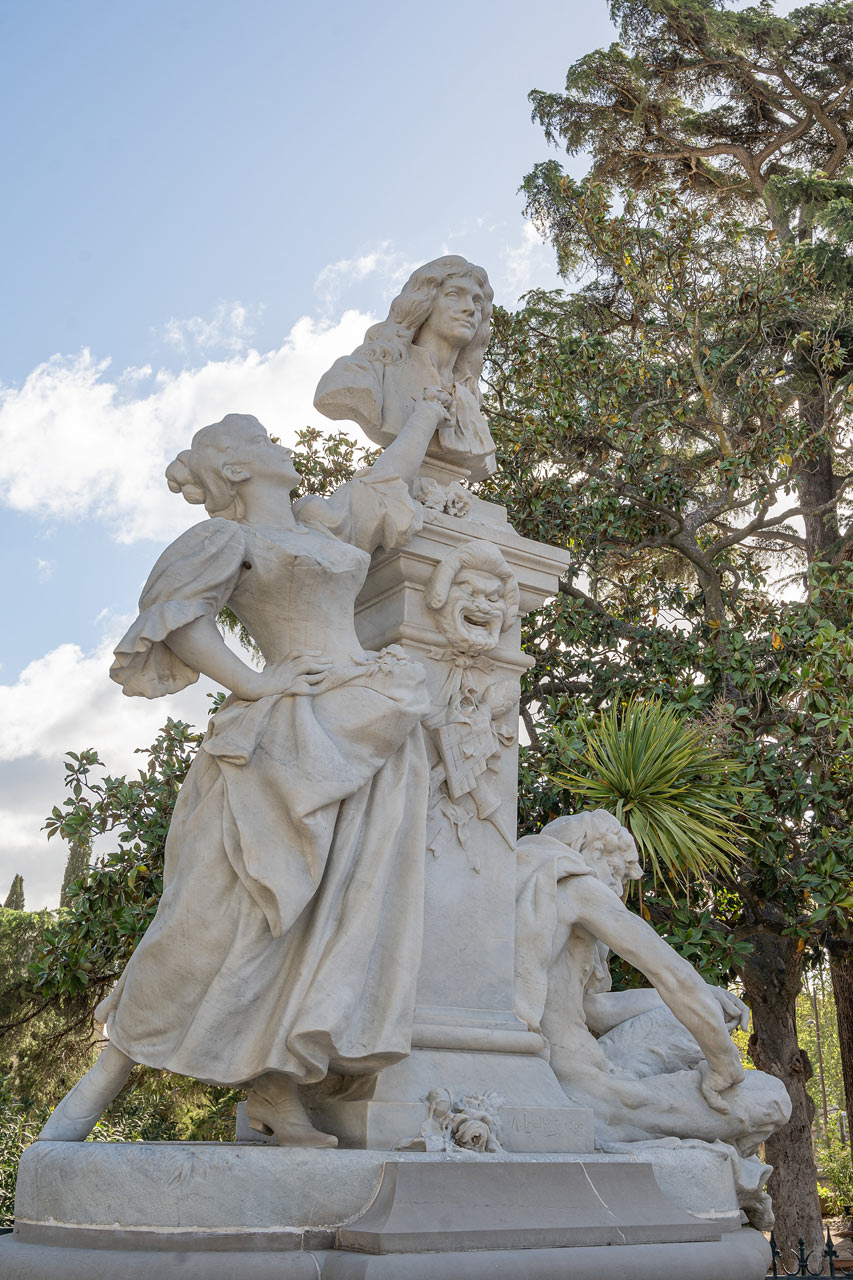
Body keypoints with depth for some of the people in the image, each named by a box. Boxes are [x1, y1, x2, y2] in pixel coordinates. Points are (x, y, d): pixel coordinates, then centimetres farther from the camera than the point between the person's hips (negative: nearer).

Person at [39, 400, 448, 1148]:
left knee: (340, 909, -4)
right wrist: (250, 685, -12)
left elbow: (389, 472, 38)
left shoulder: (322, 521, 24)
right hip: (290, 735, -6)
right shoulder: (229, 538, 4)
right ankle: (112, 1069, 2)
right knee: (231, 905, -10)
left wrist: (426, 412, 51)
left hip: (369, 737, 7)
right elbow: (176, 619, -8)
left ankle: (278, 1093, -2)